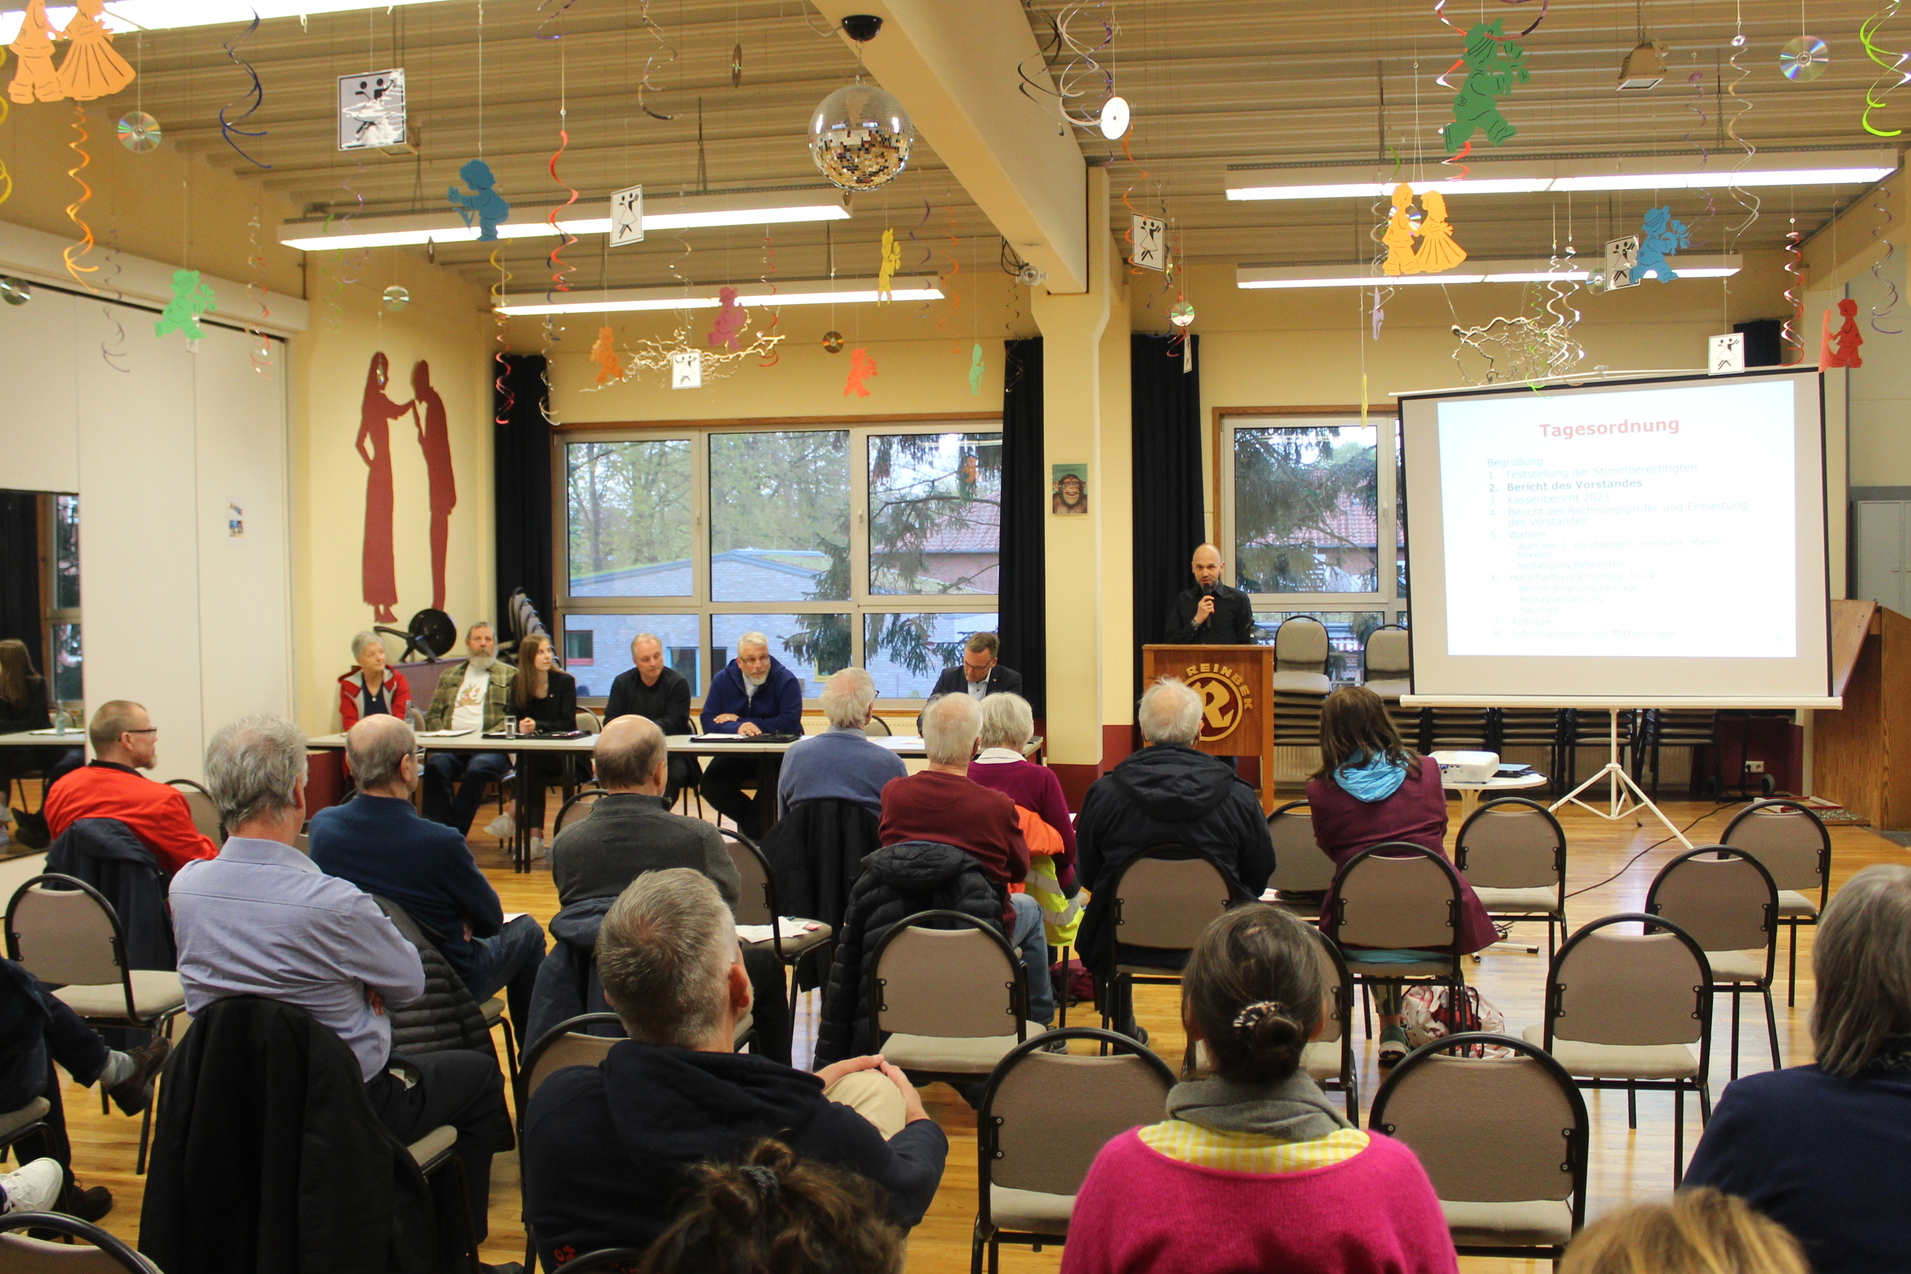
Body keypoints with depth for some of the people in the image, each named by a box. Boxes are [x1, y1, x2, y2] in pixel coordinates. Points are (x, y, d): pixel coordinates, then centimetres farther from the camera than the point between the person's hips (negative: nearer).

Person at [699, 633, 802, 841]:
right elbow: (708, 722, -4)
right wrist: (737, 728, -27)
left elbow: (790, 722, -19)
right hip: (735, 753, 4)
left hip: (777, 754, -3)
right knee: (710, 783, -21)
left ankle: (751, 826, -6)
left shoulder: (785, 680, -7)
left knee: (772, 780, -34)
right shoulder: (722, 679, 4)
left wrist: (741, 721, -14)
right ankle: (757, 826, 0)